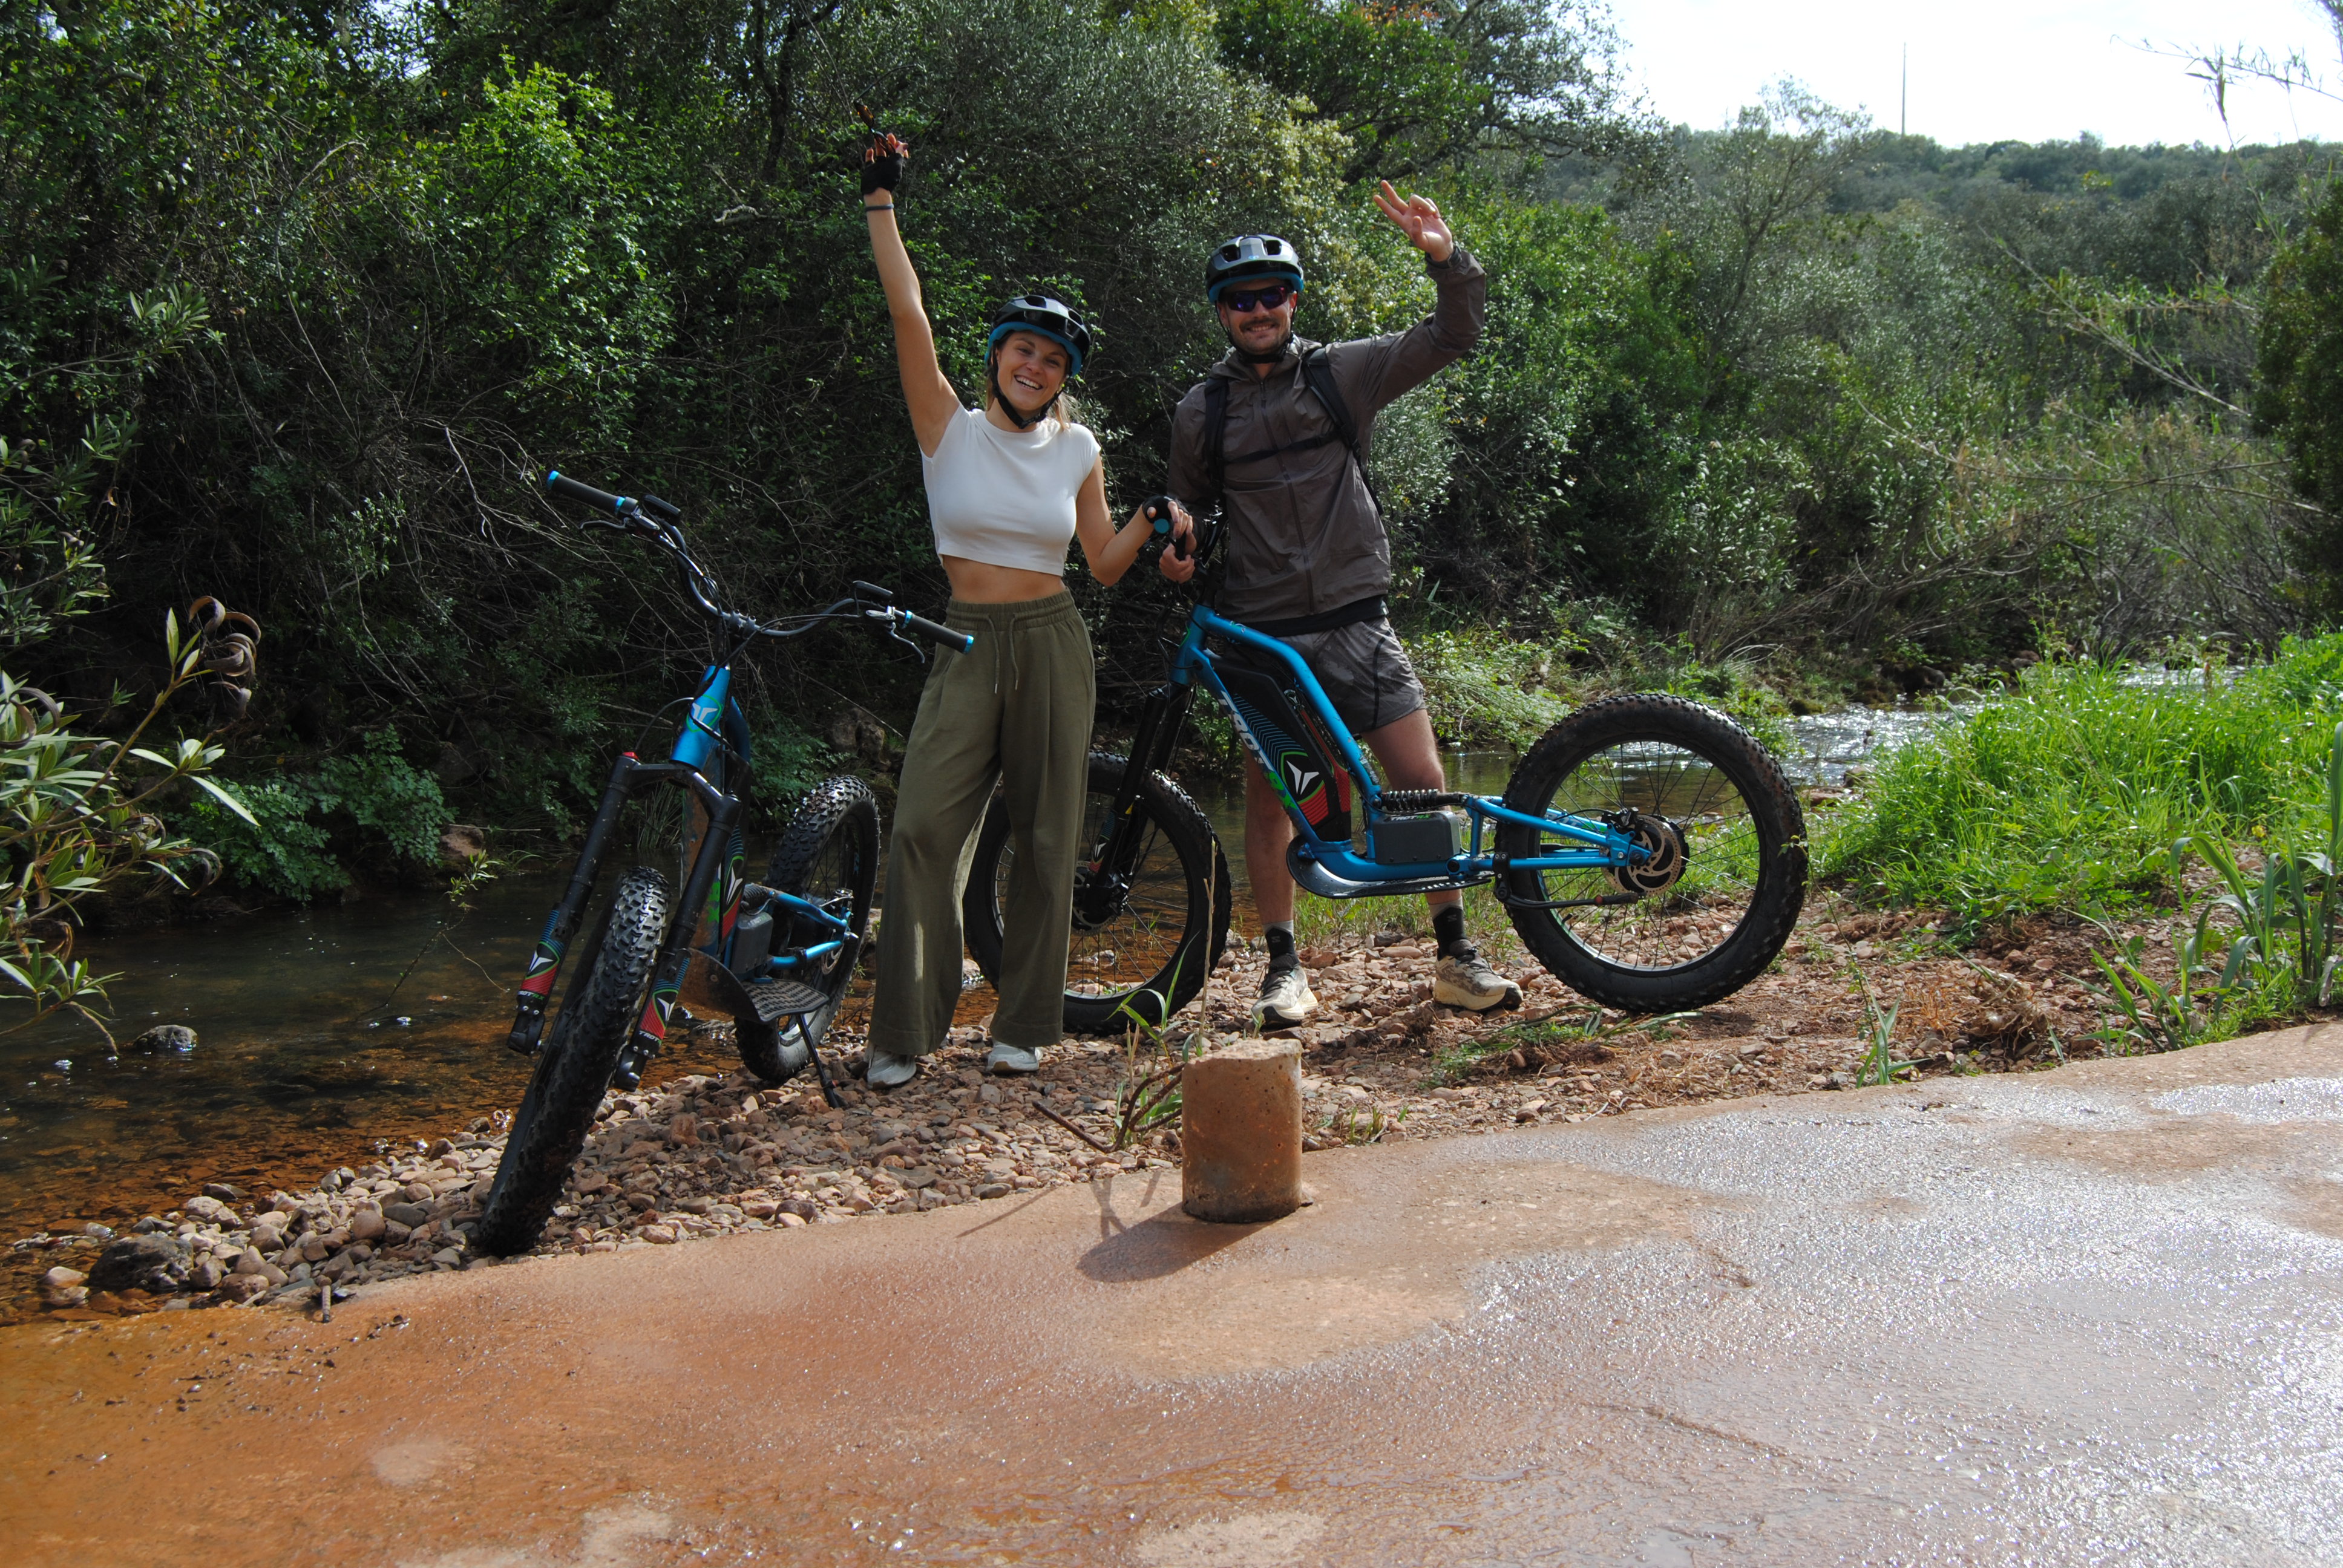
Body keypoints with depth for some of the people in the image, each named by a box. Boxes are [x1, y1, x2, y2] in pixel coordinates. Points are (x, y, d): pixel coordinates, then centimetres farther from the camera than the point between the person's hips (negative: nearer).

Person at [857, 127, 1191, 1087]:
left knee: (1046, 837, 4)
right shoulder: (950, 428, 2)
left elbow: (1104, 566, 11)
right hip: (966, 647, -1)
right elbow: (908, 316, -7)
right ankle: (903, 1033, -3)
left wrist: (1148, 527, -6)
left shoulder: (1077, 451, 7)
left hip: (1052, 646, 2)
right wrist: (881, 205, -10)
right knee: (923, 828, -12)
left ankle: (1025, 1028, 15)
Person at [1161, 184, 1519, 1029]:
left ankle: (1456, 958, 6)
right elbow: (1187, 502, 20)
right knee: (1267, 801, 3)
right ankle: (1284, 968, 16)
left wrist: (1447, 258, -17)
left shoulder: (1342, 372, 3)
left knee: (1423, 780, -5)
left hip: (1355, 624, 0)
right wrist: (1175, 547, -1)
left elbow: (1453, 336, -1)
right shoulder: (1200, 411, 6)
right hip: (1262, 633, 1)